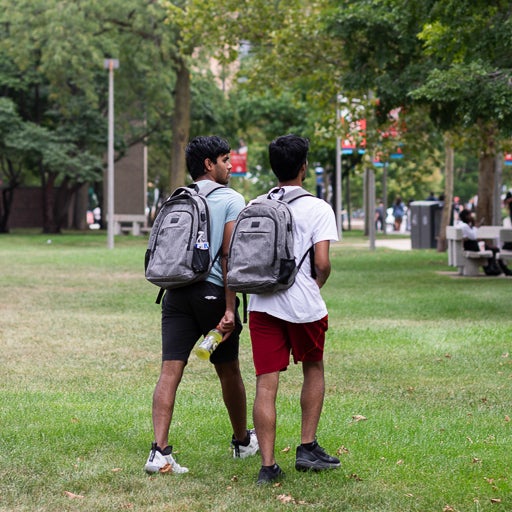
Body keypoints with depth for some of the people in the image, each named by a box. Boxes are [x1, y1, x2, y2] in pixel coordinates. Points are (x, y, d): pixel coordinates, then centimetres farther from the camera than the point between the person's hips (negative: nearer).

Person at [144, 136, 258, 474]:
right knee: (229, 372, 13)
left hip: (176, 292, 4)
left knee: (170, 370, -4)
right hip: (213, 293, -4)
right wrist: (229, 309, -13)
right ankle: (242, 441, 31)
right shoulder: (231, 200, -3)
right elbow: (229, 256, -11)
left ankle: (161, 452, -16)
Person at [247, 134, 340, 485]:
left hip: (262, 304, 3)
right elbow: (323, 262, -12)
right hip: (304, 305, -2)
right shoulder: (317, 208, -5)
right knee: (313, 369, 21)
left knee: (266, 384, 1)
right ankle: (308, 448, 21)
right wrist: (317, 284, 8)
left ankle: (268, 466, -1)